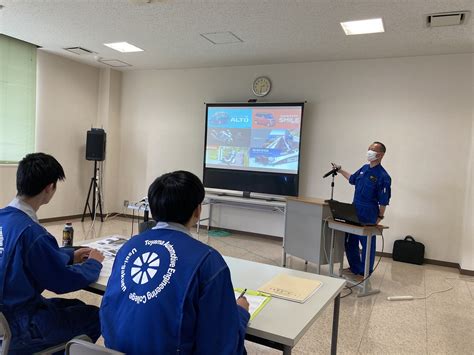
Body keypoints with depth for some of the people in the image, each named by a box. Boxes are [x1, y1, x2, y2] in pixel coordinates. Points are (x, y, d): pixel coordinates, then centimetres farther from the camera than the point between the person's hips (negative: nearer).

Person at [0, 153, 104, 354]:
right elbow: (64, 281, -18)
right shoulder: (31, 232, -29)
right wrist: (93, 264, -2)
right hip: (17, 330, -8)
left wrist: (71, 256, 14)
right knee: (94, 315, 8)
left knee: (76, 307, 21)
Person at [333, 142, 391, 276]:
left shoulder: (383, 176, -16)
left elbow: (383, 201, -13)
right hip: (354, 211, 7)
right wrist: (340, 170, 24)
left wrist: (380, 217, -10)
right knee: (350, 241, 14)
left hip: (368, 214, -7)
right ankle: (355, 269, 30)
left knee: (367, 244, 6)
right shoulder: (364, 168, 7)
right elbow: (352, 179, 26)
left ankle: (365, 272, 22)